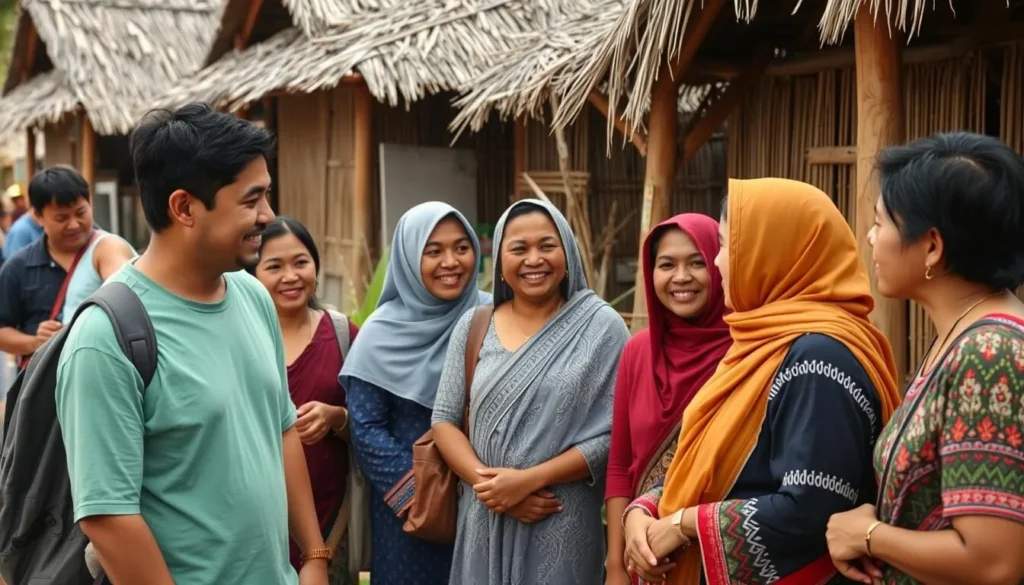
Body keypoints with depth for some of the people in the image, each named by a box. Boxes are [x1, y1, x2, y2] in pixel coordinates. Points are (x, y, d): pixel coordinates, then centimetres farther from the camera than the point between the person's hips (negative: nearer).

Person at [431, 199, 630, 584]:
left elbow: (613, 435, -8)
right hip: (483, 521, 3)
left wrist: (527, 480, -15)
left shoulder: (601, 326, -4)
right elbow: (444, 421, 5)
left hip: (562, 527, -2)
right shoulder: (474, 327, 5)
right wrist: (486, 481, -11)